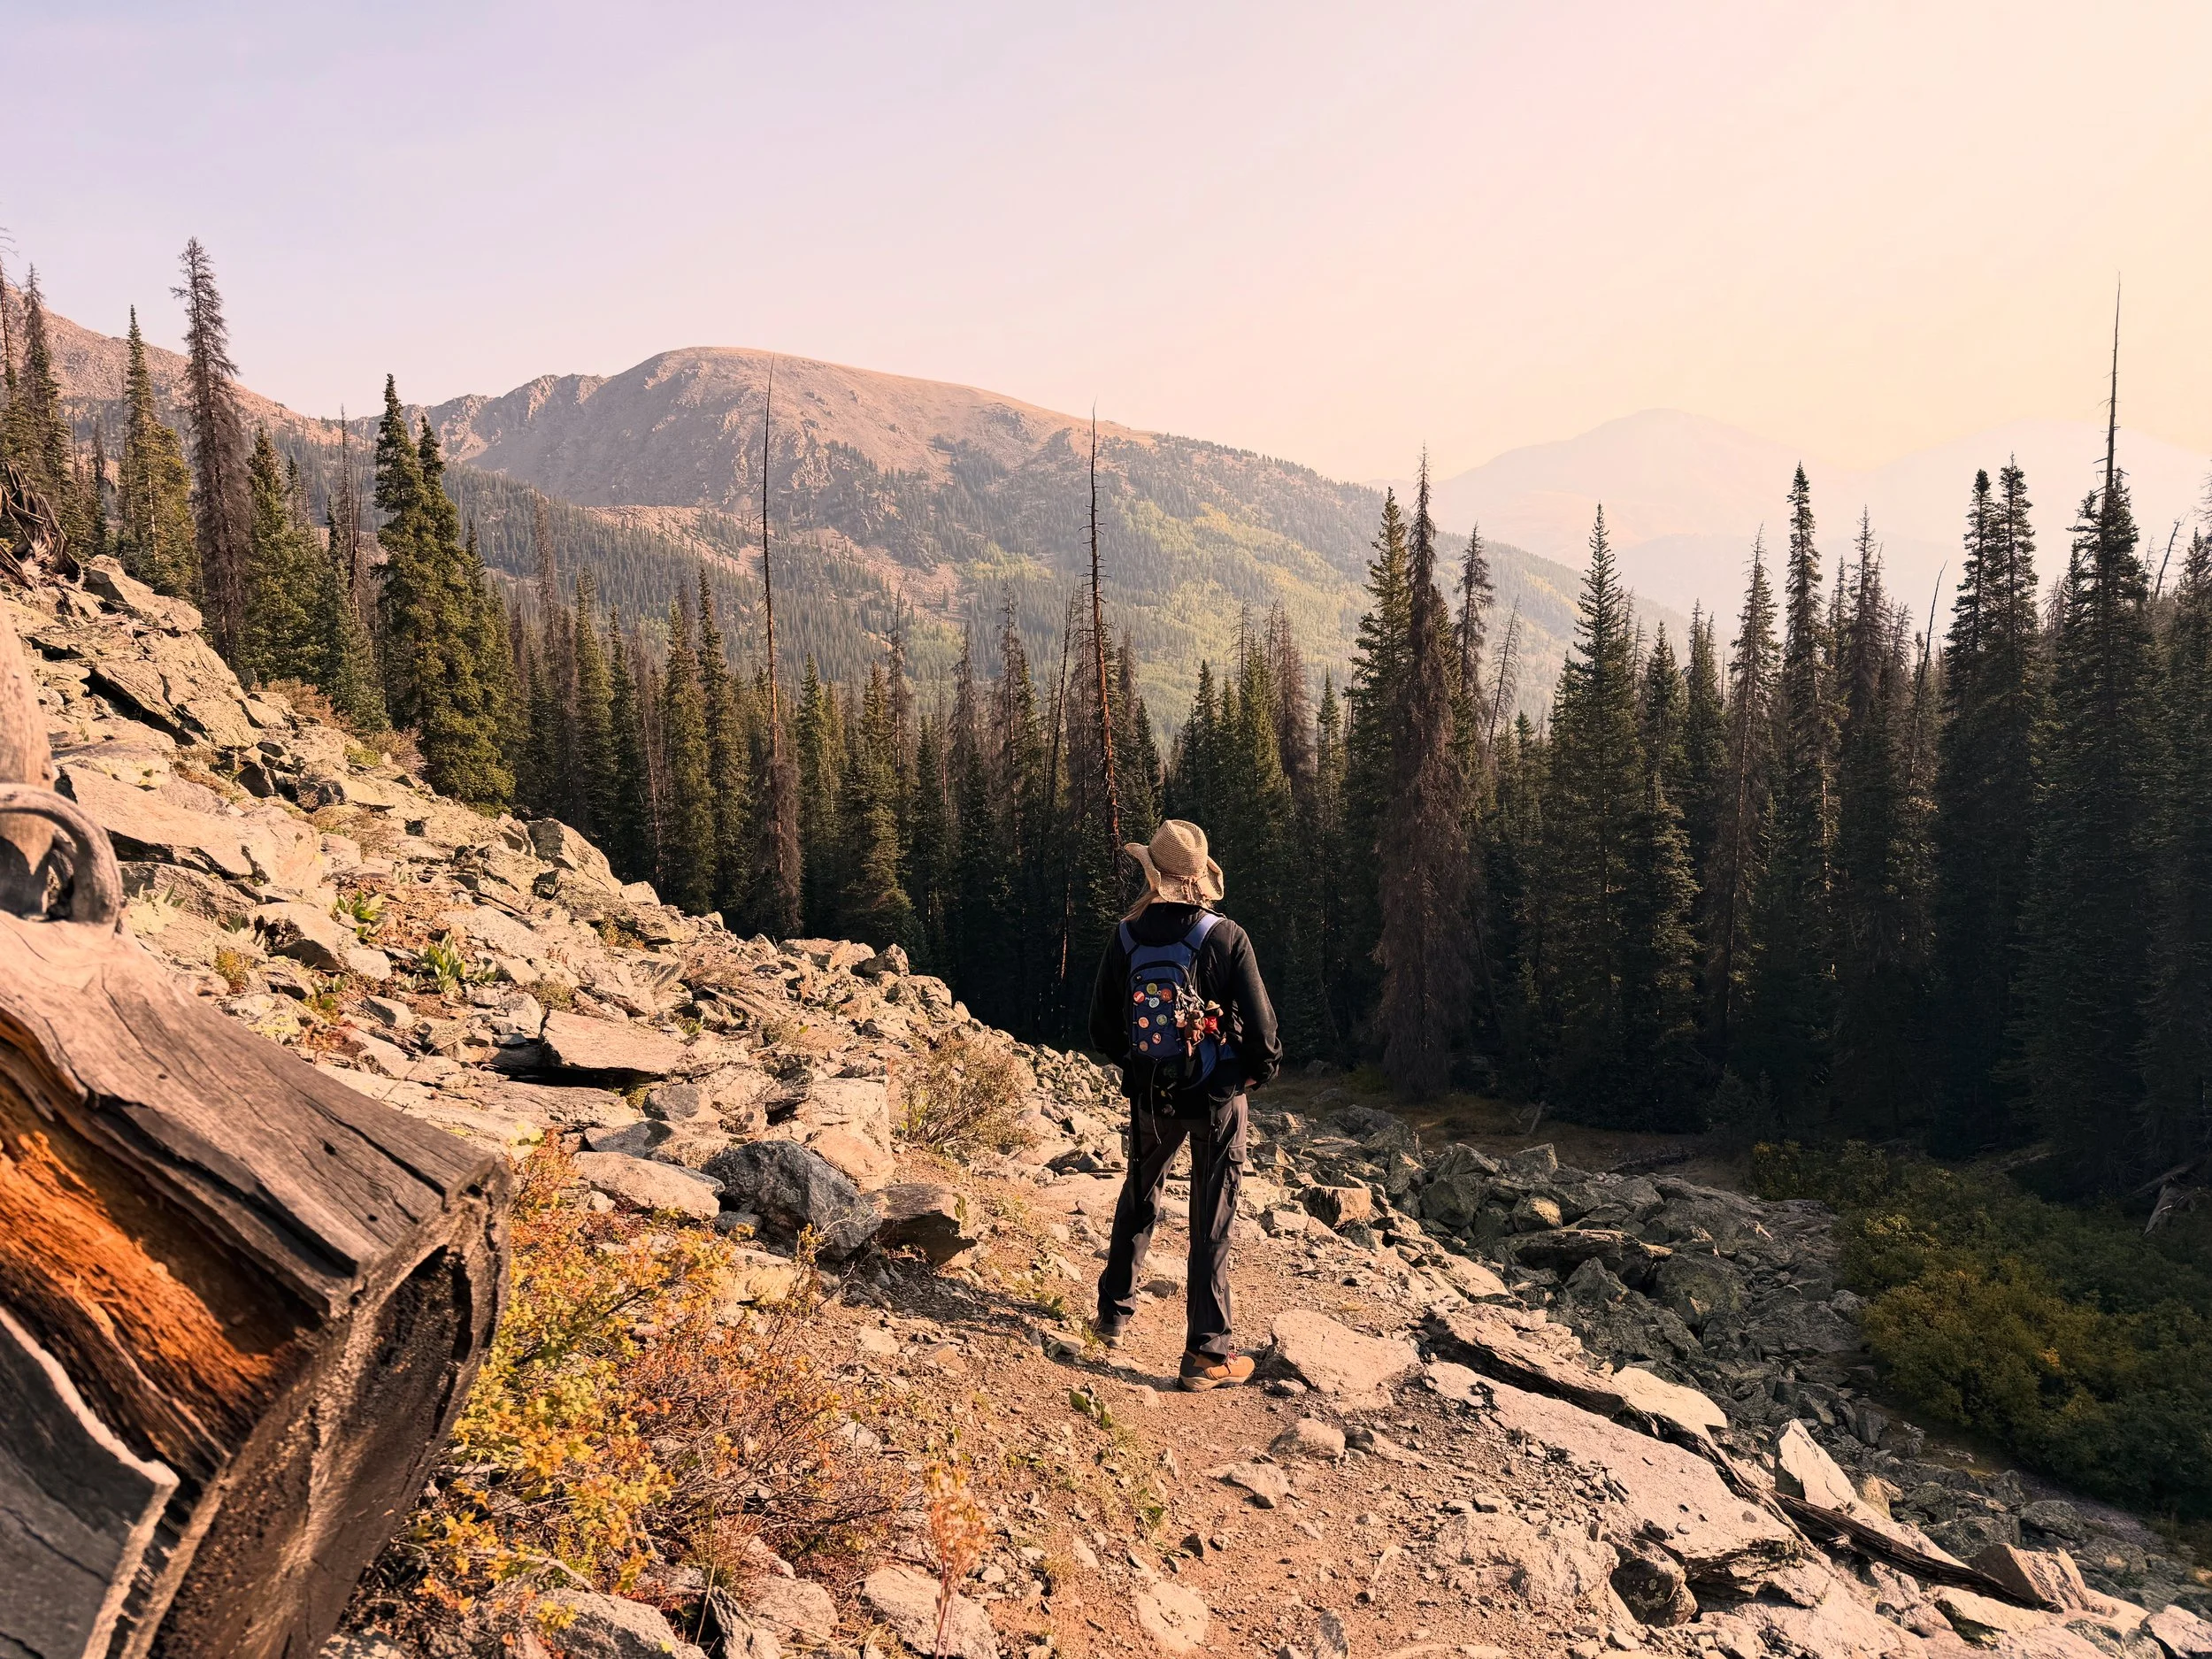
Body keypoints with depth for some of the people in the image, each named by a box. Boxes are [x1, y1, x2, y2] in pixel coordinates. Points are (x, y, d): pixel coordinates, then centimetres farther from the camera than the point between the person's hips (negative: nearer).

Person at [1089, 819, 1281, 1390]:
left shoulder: (1125, 938, -8)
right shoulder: (1226, 938, -17)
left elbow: (1102, 1027, 1)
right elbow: (1261, 1026, -15)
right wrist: (1260, 1070, 5)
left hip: (1150, 1097, 3)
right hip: (1217, 1098, -3)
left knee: (1139, 1197, 25)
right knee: (1211, 1222, 7)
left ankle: (1115, 1311, 37)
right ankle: (1206, 1352, 13)